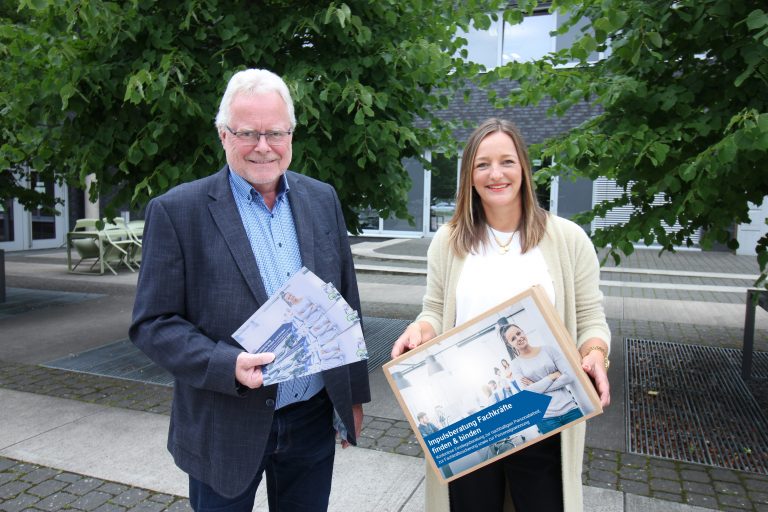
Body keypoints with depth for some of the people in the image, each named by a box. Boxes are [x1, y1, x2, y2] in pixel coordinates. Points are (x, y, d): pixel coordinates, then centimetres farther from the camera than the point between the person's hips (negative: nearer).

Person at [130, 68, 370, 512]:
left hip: (313, 421, 4)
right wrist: (228, 365, -24)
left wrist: (354, 394, 10)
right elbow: (153, 323, -8)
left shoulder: (323, 200, 2)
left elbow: (347, 304, 7)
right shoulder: (177, 211, -10)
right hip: (225, 428, -3)